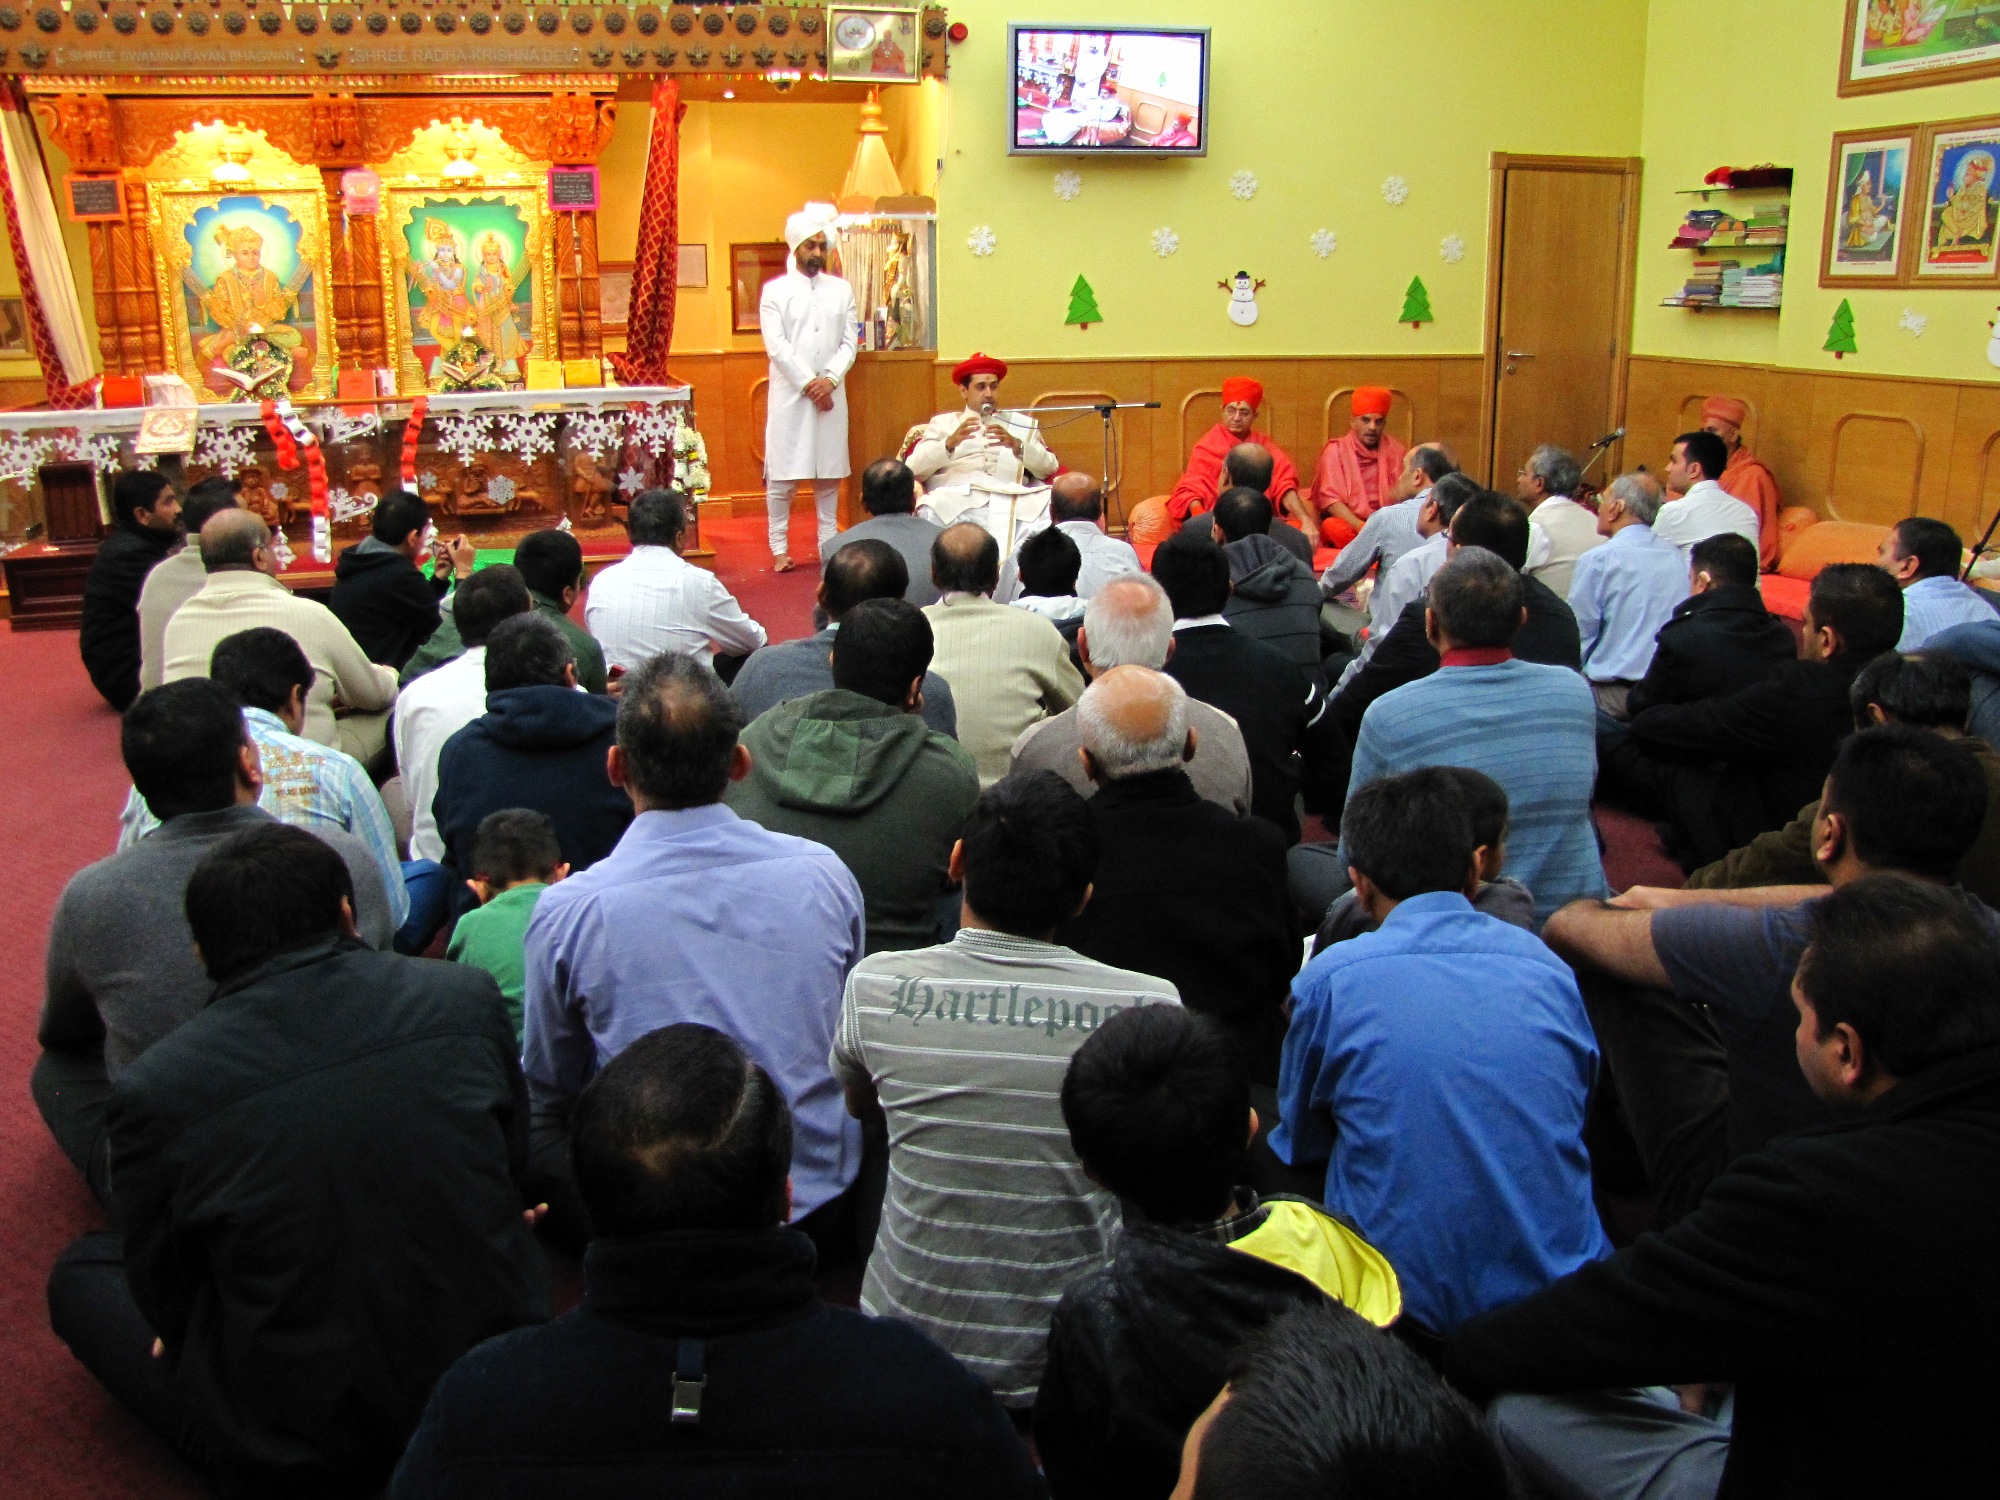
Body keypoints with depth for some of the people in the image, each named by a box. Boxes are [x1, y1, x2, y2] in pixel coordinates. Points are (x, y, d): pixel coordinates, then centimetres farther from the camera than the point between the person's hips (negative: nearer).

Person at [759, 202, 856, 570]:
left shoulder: (841, 290, 10)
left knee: (829, 474, 6)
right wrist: (808, 384, -12)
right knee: (781, 476, -2)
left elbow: (849, 343, 5)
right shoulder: (775, 290, 1)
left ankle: (828, 544, 14)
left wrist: (830, 379, -11)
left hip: (830, 395, 3)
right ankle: (779, 548, 5)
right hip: (790, 395, -3)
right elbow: (776, 346, -6)